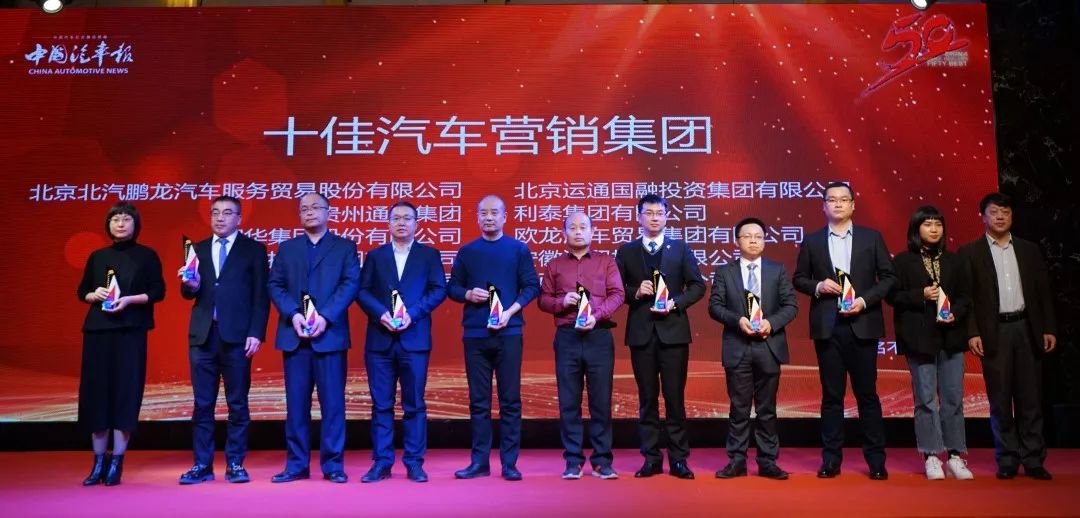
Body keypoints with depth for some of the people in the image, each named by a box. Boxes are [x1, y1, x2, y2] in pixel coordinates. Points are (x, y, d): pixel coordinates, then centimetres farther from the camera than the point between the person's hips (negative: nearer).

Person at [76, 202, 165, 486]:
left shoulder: (147, 256, 3)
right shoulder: (97, 257, 12)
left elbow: (158, 292, -2)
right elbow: (82, 291, 16)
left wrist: (129, 299, -16)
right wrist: (95, 295, -6)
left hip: (131, 331, -3)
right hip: (97, 329, 3)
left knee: (125, 391, -5)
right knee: (96, 391, 2)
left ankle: (116, 463, 1)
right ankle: (99, 462, 11)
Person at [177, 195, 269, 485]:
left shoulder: (254, 249, 5)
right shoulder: (197, 249, 15)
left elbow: (261, 295, -1)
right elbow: (188, 294, 13)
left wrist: (256, 333, -9)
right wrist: (191, 285, -11)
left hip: (237, 336, -3)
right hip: (203, 335, 3)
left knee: (237, 403, 3)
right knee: (202, 403, 5)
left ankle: (235, 464, 10)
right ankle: (202, 465, 12)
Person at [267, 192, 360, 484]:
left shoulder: (345, 247, 9)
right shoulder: (286, 249, 16)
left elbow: (350, 284, -3)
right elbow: (275, 285, 7)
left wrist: (325, 316, -15)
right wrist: (293, 314, -10)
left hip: (330, 334, -2)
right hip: (294, 335, 2)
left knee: (332, 402, -1)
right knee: (296, 403, 5)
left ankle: (333, 465, 6)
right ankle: (296, 465, 12)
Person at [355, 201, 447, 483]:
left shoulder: (429, 254, 9)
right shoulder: (375, 255, 13)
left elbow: (438, 290, 0)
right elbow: (363, 291, 5)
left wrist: (412, 313, -13)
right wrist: (381, 314, -12)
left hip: (415, 338, -1)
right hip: (380, 339, 2)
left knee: (414, 404, 2)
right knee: (381, 404, 4)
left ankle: (414, 463, 9)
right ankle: (381, 462, 11)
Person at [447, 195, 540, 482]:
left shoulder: (519, 249, 5)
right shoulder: (466, 251, 10)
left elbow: (532, 286, 1)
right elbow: (452, 287, 11)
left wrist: (511, 311, -12)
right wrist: (468, 294, -10)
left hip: (508, 332, -2)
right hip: (474, 333, 2)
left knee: (510, 399, 0)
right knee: (478, 400, 6)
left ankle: (509, 462, 7)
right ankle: (479, 461, 12)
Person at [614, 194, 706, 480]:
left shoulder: (681, 249, 8)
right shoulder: (626, 251, 9)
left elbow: (697, 285, 5)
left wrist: (675, 303, -10)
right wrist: (635, 292, -13)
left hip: (673, 331, -1)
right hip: (641, 332, 1)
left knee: (675, 397, 1)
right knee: (647, 399, 6)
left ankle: (679, 459, 9)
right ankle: (651, 459, 13)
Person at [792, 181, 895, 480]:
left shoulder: (872, 238, 6)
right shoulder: (812, 242, 8)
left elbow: (888, 276, 4)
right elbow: (798, 278, 11)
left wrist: (865, 300, -9)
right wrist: (818, 286, -9)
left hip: (862, 325, -1)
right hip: (827, 327, 1)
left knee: (867, 394, 3)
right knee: (832, 396, 5)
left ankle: (876, 460, 12)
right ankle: (831, 459, 11)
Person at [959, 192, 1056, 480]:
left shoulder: (1029, 250, 12)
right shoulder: (970, 252, 2)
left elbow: (1043, 292, 11)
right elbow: (966, 296, -2)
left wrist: (1049, 329, 3)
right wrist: (972, 333, -10)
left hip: (1027, 329, 3)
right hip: (994, 332, -2)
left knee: (1030, 398, 5)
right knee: (1000, 399, 2)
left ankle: (1033, 460, 11)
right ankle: (1007, 460, 10)